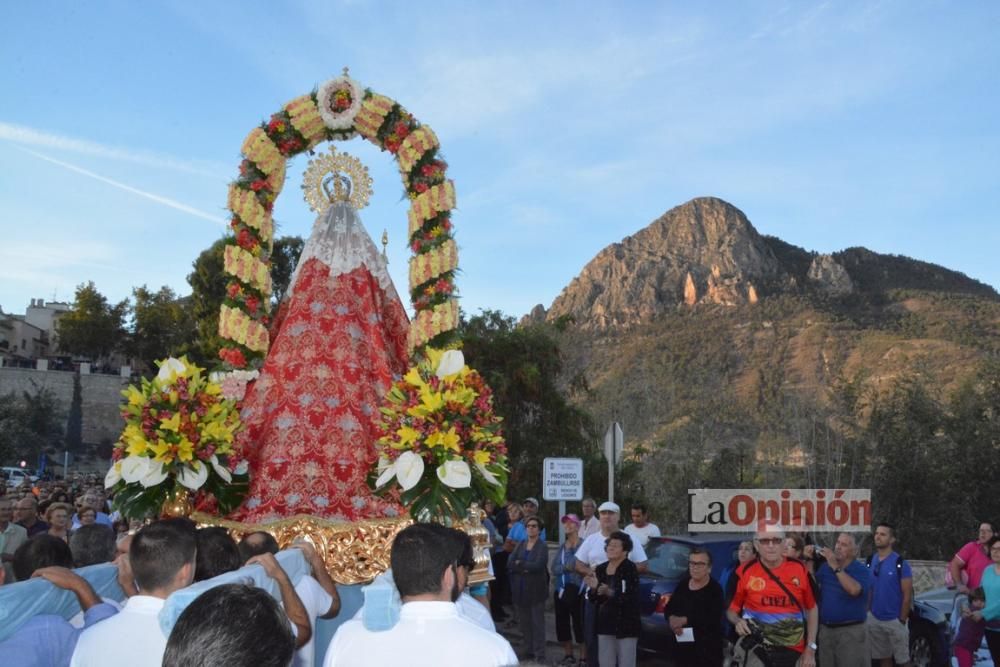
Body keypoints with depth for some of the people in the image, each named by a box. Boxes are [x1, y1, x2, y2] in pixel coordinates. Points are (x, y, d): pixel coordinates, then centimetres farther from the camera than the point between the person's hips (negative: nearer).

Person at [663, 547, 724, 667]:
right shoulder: (683, 584, 12)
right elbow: (668, 608, 14)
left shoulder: (715, 589, -9)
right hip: (682, 645, 7)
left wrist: (685, 620, -21)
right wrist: (672, 619, -9)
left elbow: (713, 619, -21)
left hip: (707, 648, -7)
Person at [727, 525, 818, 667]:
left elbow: (811, 609, 8)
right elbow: (731, 609, 4)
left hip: (792, 652, 1)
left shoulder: (799, 570, -1)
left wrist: (810, 648, 5)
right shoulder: (745, 572, -5)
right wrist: (737, 621, -18)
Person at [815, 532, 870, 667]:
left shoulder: (861, 570, -9)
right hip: (825, 629, 5)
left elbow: (854, 590, -27)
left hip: (851, 631, -5)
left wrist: (835, 567, -26)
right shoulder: (825, 566, 8)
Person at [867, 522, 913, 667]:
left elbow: (907, 595, -10)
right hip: (874, 619, 5)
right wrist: (868, 612, 6)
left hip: (895, 620, -5)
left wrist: (902, 620, -11)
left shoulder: (900, 563, -11)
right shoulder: (870, 562, 4)